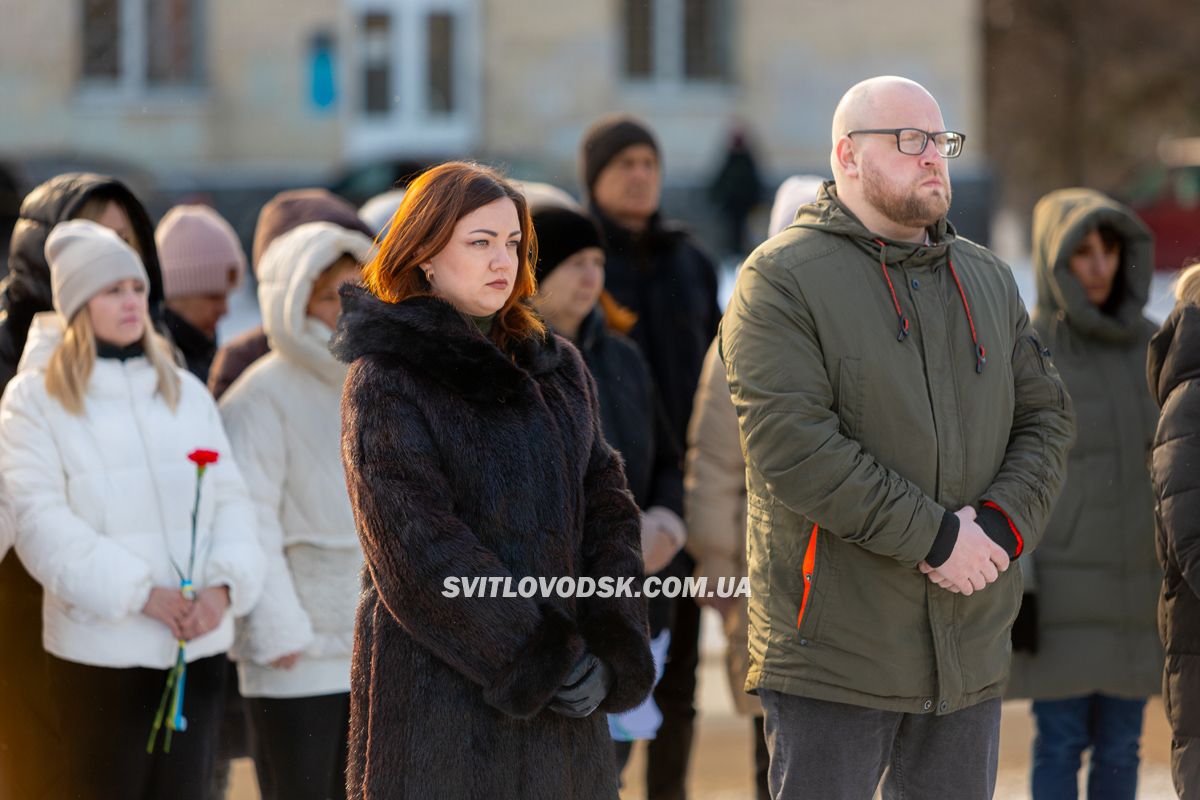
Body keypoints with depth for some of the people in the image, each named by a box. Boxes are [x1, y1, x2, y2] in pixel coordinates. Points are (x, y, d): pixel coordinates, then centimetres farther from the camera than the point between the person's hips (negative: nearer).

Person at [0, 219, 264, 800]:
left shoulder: (186, 392, 15)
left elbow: (230, 499, 10)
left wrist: (224, 586, -10)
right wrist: (140, 594, -16)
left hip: (199, 644, 4)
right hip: (102, 649, -4)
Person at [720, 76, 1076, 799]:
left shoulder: (989, 280, 16)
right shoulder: (782, 279, -6)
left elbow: (1047, 418, 12)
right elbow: (792, 445, -17)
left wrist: (1001, 523, -8)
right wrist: (936, 536, -19)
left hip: (972, 653, 6)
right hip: (834, 654, -6)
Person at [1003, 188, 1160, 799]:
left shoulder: (1148, 347, 7)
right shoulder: (1019, 355, -6)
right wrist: (1012, 589, -13)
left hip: (1135, 584, 4)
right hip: (1059, 586, -4)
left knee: (1119, 747, 7)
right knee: (1061, 743, -2)